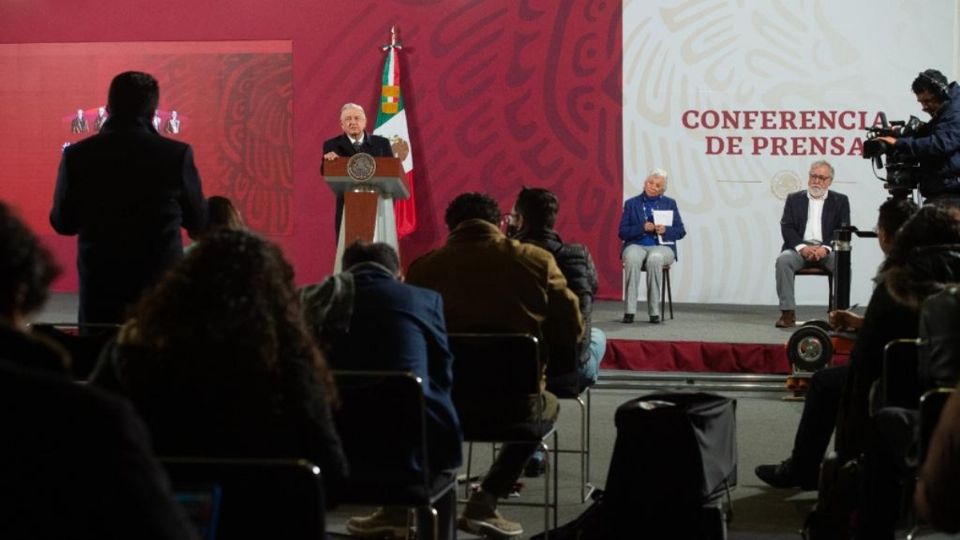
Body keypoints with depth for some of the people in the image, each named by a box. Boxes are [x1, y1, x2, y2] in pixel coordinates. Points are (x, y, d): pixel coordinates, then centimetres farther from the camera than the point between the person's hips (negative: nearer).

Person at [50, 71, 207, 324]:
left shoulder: (77, 155, -5)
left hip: (99, 291, 1)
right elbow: (198, 221, 3)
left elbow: (62, 223, 6)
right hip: (162, 288, -1)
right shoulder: (176, 154, -9)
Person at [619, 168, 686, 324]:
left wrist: (666, 230, -11)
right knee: (632, 258, -37)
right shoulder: (631, 203, 12)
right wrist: (642, 228, -12)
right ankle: (629, 310, -35)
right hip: (636, 245, 0)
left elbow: (681, 231, 10)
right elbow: (622, 232, 4)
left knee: (655, 259, -37)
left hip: (662, 246, 0)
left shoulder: (670, 204, 15)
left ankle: (654, 311, -32)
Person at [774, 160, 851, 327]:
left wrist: (825, 248, -16)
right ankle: (788, 312, -29)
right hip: (800, 248, 1)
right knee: (783, 259, -31)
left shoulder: (840, 201, 14)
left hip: (827, 250, 0)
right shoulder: (794, 199, 16)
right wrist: (802, 247, -14)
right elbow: (786, 227, 4)